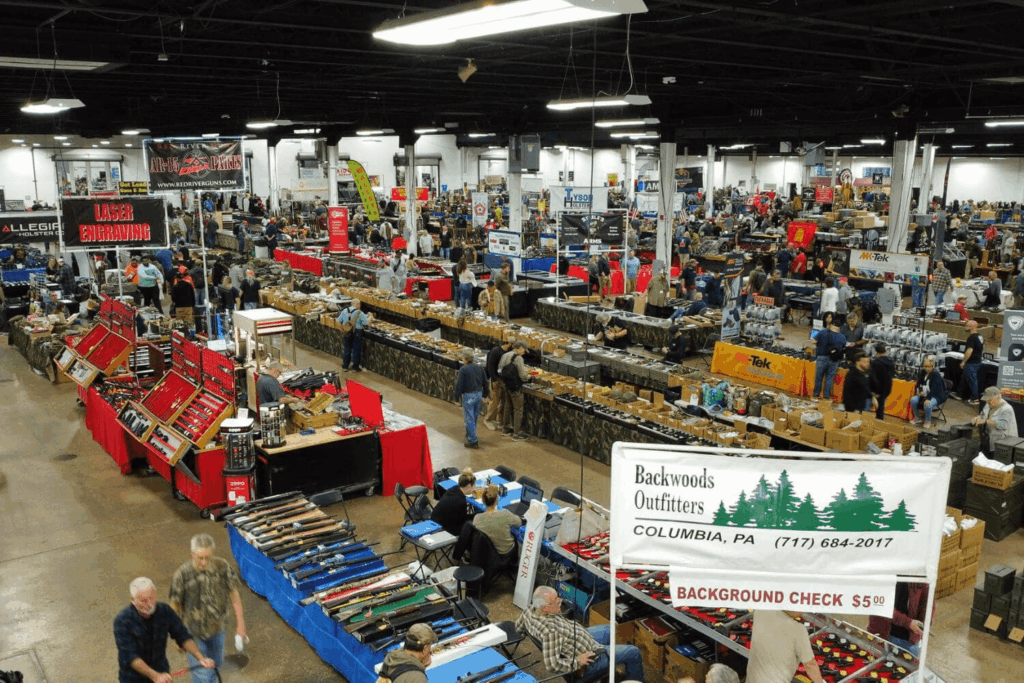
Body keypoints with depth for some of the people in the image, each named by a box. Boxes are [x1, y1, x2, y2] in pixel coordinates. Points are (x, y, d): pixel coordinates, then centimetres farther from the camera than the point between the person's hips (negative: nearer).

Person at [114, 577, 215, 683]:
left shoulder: (164, 611, -11)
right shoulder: (122, 621, -21)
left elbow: (183, 636, -5)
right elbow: (130, 657, -26)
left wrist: (201, 658, -19)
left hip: (161, 673, 3)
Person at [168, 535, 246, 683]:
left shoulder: (222, 567, -17)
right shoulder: (183, 574, -25)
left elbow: (233, 594, -5)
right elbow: (174, 606, -11)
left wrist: (240, 624, -2)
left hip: (217, 628, 4)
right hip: (194, 633, -4)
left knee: (216, 664, 24)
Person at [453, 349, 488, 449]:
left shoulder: (463, 369, -14)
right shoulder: (479, 368, 6)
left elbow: (459, 385, -14)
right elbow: (485, 383, 12)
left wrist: (457, 398, -5)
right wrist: (485, 396, 22)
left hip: (468, 396, -7)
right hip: (478, 394, 7)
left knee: (469, 419, 0)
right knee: (475, 417, 19)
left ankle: (472, 441, 0)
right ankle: (470, 436, 33)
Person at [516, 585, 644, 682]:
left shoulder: (530, 610, -16)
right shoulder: (550, 631, -41)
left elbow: (519, 627, 5)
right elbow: (552, 665, -38)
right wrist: (577, 661, -25)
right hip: (590, 658, -9)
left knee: (608, 630, 31)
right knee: (633, 653, 4)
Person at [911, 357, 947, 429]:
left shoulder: (936, 374, -18)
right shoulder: (922, 373, 1)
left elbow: (934, 389, -24)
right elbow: (918, 384, 10)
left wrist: (928, 398, -33)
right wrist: (920, 391, -12)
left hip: (937, 395, -6)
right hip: (924, 394, 6)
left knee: (927, 404, -35)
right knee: (913, 400, -19)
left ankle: (928, 421, -9)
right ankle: (917, 418, 5)